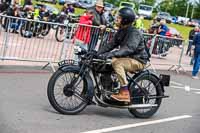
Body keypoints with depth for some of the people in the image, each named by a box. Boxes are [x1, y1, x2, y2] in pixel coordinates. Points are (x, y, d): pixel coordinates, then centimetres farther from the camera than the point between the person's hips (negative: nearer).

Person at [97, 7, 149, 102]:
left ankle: (125, 93, -31)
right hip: (127, 58, 9)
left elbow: (129, 49, -35)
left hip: (138, 61, -9)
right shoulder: (121, 31, 9)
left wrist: (110, 54, -45)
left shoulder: (134, 33, -20)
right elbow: (111, 44, 8)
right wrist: (97, 53, -6)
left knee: (116, 62, -33)